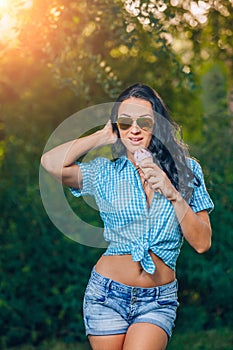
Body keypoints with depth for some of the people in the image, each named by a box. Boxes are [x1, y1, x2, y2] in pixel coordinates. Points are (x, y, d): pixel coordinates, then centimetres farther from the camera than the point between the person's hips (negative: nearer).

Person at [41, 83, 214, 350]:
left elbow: (202, 243, -2)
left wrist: (174, 195, -15)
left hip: (158, 301, -1)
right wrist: (104, 136, -4)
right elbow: (51, 163, -17)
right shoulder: (106, 172, 2)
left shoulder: (186, 169, 3)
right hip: (107, 295, 1)